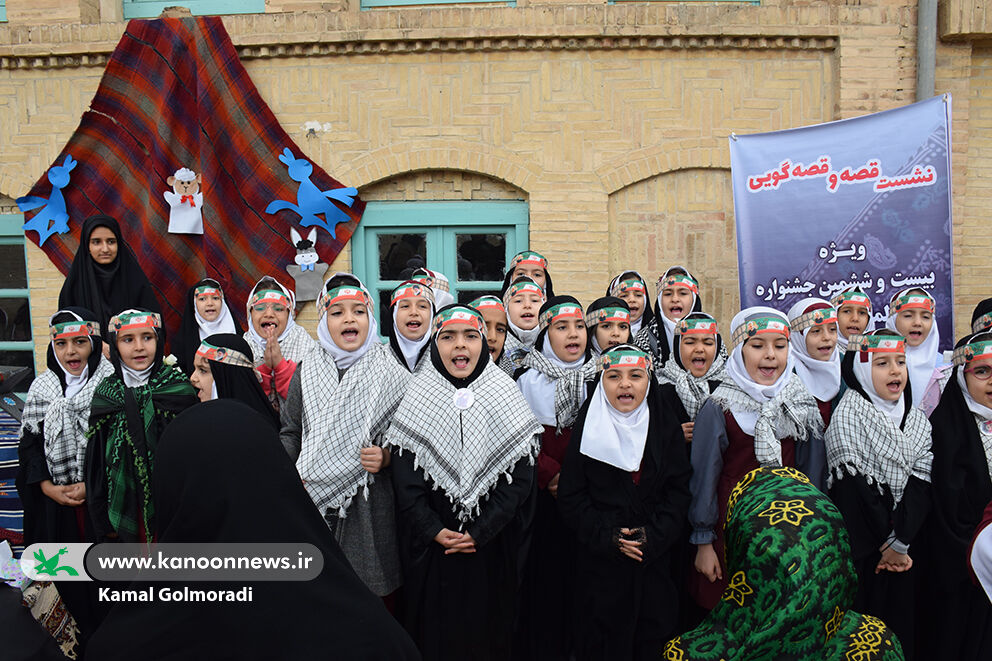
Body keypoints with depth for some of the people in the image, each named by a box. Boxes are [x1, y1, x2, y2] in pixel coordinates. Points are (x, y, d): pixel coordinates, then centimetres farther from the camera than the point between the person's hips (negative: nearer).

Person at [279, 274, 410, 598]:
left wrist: (386, 456, -12)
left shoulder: (390, 372, 1)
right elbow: (290, 432, 11)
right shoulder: (307, 370, 8)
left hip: (368, 506, -2)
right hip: (311, 501, 2)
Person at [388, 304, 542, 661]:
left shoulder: (504, 394, -3)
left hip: (492, 543, 0)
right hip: (430, 543, 0)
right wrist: (433, 529, -14)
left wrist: (481, 531, -13)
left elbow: (520, 474, -7)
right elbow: (405, 477, -5)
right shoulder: (417, 396, -2)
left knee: (487, 627, 12)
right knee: (435, 630, 11)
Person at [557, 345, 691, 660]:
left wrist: (654, 536, -12)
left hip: (656, 559, 2)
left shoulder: (666, 426, 2)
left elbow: (679, 490, 1)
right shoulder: (587, 427, -4)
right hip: (599, 562, -2)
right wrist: (608, 537, -14)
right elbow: (571, 497, -4)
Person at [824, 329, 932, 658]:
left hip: (904, 549, 5)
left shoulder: (917, 419, 7)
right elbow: (852, 486, -15)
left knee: (900, 626, 12)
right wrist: (884, 546, -10)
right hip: (858, 550, -5)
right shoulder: (847, 415, -10)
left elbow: (920, 481, -3)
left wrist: (899, 542, -14)